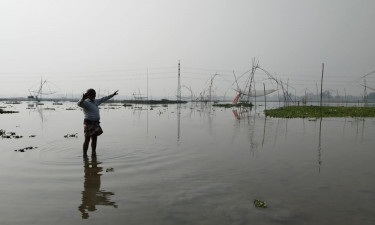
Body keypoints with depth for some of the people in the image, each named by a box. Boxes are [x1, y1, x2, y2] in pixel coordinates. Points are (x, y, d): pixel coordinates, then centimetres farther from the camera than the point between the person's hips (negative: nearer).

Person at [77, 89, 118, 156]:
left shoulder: (95, 102, 16)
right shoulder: (85, 102, -9)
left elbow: (103, 99, 27)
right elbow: (79, 104, -30)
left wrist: (113, 95, 33)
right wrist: (83, 99, -51)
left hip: (95, 123, 8)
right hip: (89, 123, -8)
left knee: (94, 139, 11)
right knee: (87, 139, -4)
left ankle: (93, 153, 22)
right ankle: (84, 154, 4)